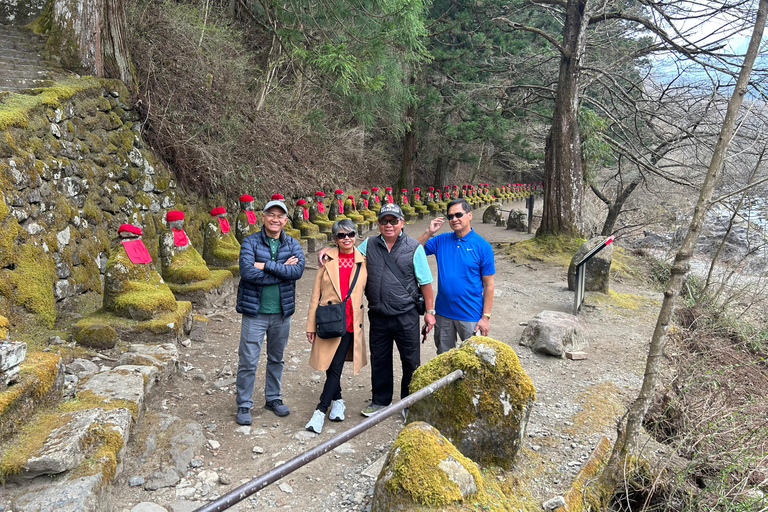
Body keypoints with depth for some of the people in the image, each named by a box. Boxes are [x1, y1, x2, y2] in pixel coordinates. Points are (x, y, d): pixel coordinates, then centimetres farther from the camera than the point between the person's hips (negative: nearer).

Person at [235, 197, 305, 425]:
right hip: (255, 311, -3)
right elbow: (247, 272, -22)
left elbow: (298, 270, -16)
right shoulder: (250, 241, -6)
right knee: (248, 361, 2)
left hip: (282, 312, 3)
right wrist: (282, 269, -17)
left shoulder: (292, 244, 2)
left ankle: (273, 399, 34)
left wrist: (266, 265, -21)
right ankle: (244, 405, 18)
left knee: (276, 359, 18)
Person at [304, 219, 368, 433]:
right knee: (330, 366, 10)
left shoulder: (363, 261, 3)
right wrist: (311, 325, 1)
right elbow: (316, 294, 3)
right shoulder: (327, 259, 2)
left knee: (336, 367, -4)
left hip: (350, 323, -1)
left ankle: (320, 411, 2)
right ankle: (337, 401, 32)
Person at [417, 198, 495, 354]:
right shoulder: (441, 240, 0)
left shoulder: (482, 246, -9)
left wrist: (486, 316, -10)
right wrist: (429, 232, -13)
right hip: (443, 312, 3)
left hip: (470, 315, -3)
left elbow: (488, 285, -8)